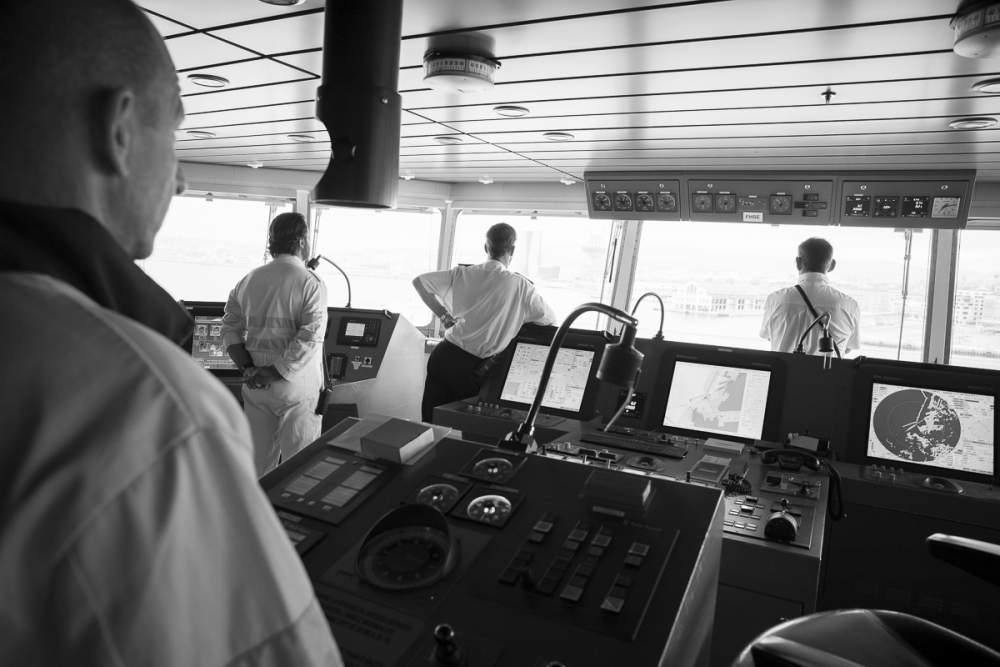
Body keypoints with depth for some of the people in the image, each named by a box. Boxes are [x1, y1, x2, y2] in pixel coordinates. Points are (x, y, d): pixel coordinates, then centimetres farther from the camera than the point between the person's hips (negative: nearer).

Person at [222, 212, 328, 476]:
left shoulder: (249, 280, 6)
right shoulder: (311, 284, -11)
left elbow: (230, 328, 6)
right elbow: (309, 341, -19)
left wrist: (249, 369, -2)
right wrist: (272, 374, -14)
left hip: (254, 386, 5)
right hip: (296, 386, -5)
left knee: (259, 460, 16)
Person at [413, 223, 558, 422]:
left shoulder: (464, 273, 5)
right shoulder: (520, 285, -6)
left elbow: (419, 281, 11)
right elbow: (550, 319, 5)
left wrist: (443, 316, 14)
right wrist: (522, 315, 24)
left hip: (442, 355, 4)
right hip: (470, 367, -4)